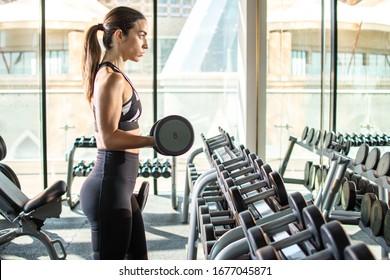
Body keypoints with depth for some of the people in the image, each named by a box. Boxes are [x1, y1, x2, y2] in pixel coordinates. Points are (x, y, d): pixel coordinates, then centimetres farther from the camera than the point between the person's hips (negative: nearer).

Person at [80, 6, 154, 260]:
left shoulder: (115, 75, 15)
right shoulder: (111, 78, -15)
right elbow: (109, 137, -22)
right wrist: (156, 140, -30)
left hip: (118, 186, 10)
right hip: (109, 189, -10)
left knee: (137, 259, 19)